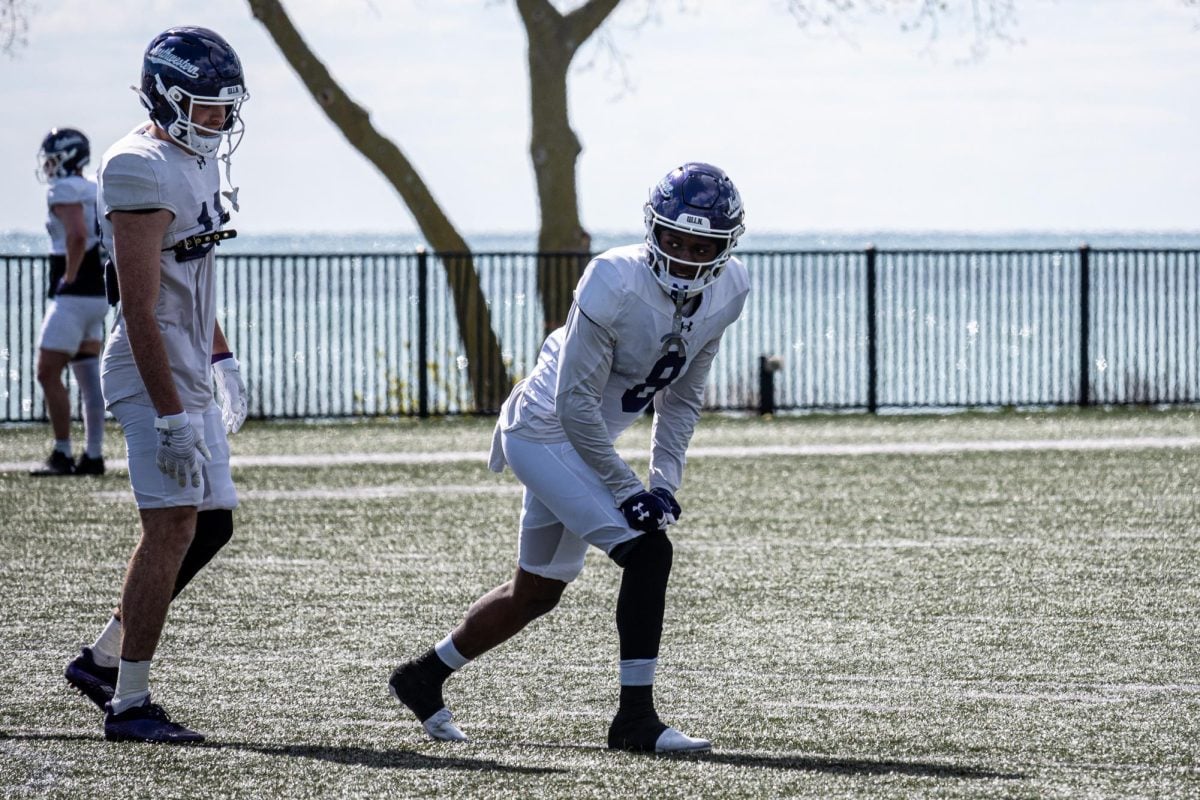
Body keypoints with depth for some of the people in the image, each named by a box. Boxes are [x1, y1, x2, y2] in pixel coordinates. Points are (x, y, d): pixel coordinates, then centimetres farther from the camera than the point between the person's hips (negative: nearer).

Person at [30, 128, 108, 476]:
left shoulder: (64, 191, -13)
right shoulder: (94, 192, 14)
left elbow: (77, 235, -27)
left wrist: (69, 278, -17)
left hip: (74, 297, -9)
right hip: (99, 297, 9)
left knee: (48, 373, -3)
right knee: (89, 377, 10)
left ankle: (62, 455, -4)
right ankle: (93, 455, 10)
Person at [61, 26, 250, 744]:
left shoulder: (199, 161, 13)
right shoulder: (143, 170, -18)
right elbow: (141, 307, -22)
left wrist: (224, 364, 22)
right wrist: (171, 416, -24)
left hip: (190, 376, 10)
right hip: (154, 373, -10)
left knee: (212, 522, 12)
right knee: (173, 526, -10)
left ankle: (104, 658, 22)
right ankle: (131, 704, -5)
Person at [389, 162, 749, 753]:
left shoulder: (725, 292, -6)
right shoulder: (615, 284, -29)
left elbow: (681, 397, 6)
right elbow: (576, 403, -24)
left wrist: (665, 480, -4)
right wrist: (626, 490, -23)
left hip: (582, 439, 9)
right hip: (544, 433, -9)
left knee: (536, 594, 19)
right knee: (648, 552, -19)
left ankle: (422, 678, 38)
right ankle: (635, 717, -11)